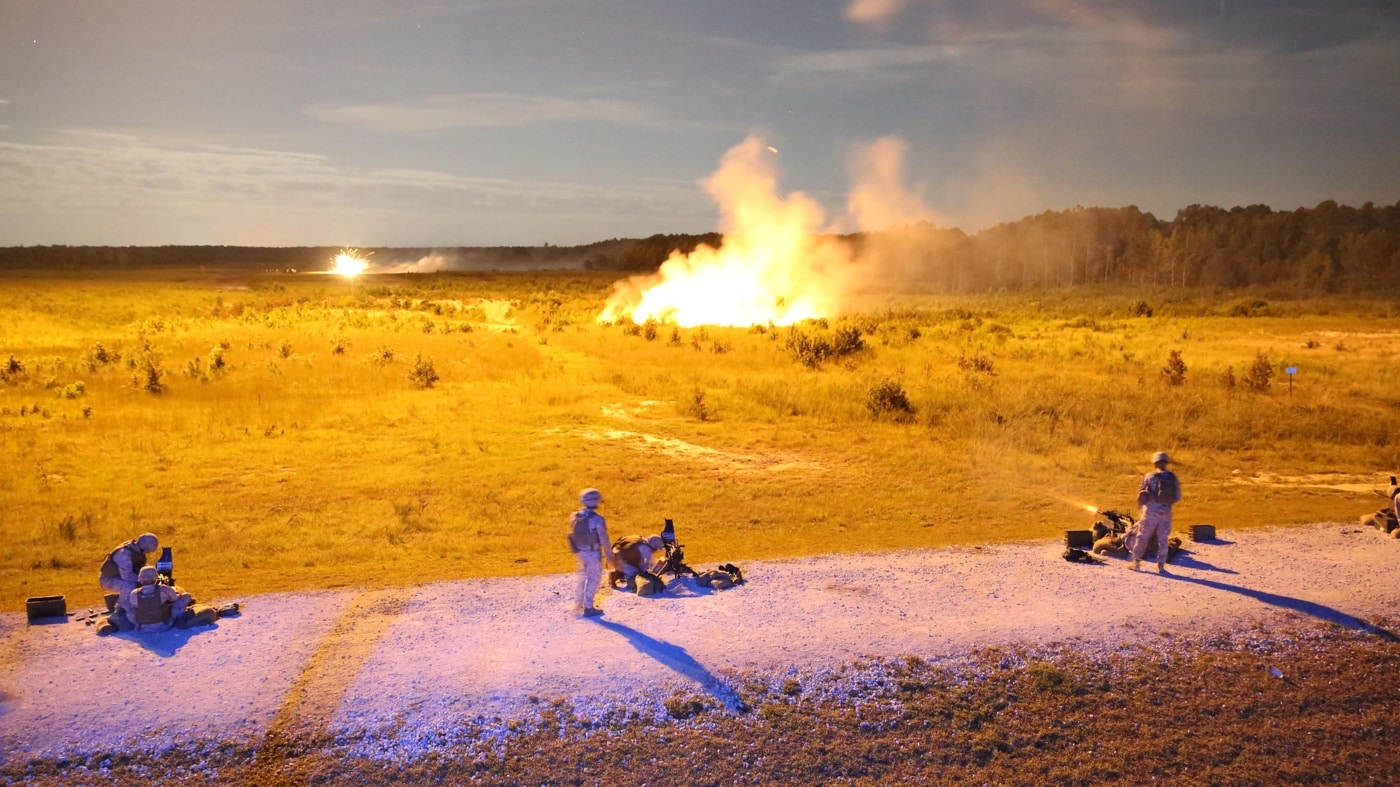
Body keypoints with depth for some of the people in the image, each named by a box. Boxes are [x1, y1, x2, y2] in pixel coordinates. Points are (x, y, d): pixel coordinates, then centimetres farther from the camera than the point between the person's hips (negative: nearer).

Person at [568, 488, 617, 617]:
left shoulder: (575, 517, -3)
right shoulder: (597, 520, -23)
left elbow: (572, 535, 7)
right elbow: (604, 540, -19)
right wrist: (610, 556, -8)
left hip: (580, 552, 6)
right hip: (593, 553, -6)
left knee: (582, 576, 23)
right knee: (593, 579, 8)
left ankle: (581, 603, 35)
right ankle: (588, 607, 12)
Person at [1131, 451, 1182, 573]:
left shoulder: (1150, 477, -6)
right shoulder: (1173, 478, 2)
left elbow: (1141, 494, -1)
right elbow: (1178, 497, 6)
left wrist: (1141, 505, 16)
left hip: (1151, 511, -2)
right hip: (1166, 512, 2)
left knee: (1142, 537, 7)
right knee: (1163, 539, 11)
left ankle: (1136, 562, 8)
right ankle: (1161, 565, 10)